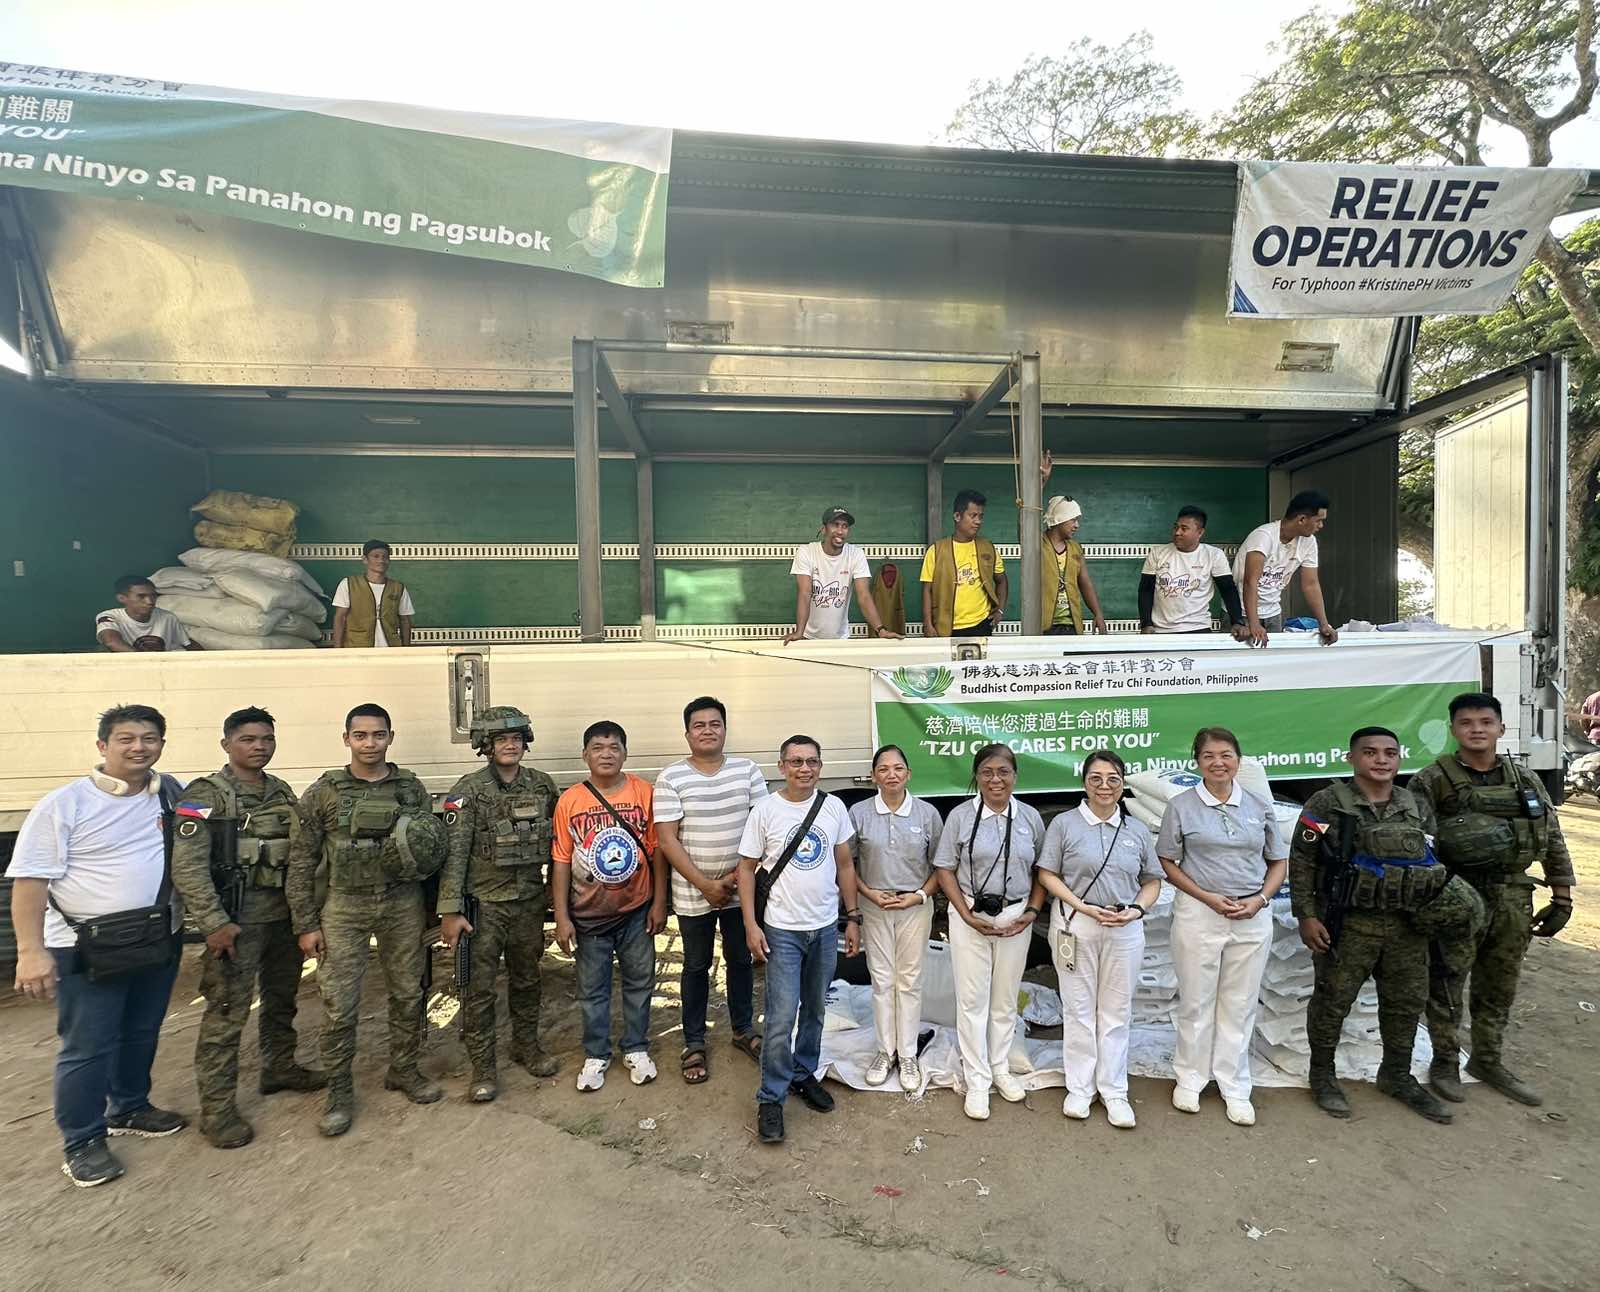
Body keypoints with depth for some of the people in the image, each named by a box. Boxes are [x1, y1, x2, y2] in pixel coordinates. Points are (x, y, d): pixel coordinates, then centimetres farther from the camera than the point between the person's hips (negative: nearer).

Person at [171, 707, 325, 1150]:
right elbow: (188, 867, -16)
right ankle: (217, 1109, 11)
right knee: (226, 1014, -1)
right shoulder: (205, 795, -11)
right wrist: (215, 923, -20)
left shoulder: (283, 792, 8)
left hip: (283, 917, 7)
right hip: (236, 922, -6)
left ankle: (280, 1068, 38)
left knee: (282, 1000, 19)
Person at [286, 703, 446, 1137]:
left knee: (408, 994, 11)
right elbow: (301, 862, 0)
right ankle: (339, 1092, 19)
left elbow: (436, 848, 12)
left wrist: (420, 850, -8)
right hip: (345, 907, -2)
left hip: (403, 905, 2)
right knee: (338, 1005, 0)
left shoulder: (412, 788, 3)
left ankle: (404, 1070, 30)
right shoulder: (323, 792, -2)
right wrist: (305, 925, -2)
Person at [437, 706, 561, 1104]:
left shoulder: (542, 785, 1)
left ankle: (526, 1046, 35)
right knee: (479, 987, 4)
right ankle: (483, 1067, 18)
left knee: (526, 980, 17)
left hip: (530, 902, 4)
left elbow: (556, 843, 8)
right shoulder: (468, 790, -10)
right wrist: (450, 910, -16)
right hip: (483, 904, -4)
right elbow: (454, 852, -13)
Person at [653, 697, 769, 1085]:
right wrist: (705, 884, -15)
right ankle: (694, 1044, 27)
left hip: (741, 889, 2)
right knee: (697, 967, 12)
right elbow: (666, 839, -12)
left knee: (741, 961, 16)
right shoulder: (670, 778, -10)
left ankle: (743, 1030, 36)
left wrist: (741, 872, -13)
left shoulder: (747, 770, -2)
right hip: (693, 894, -2)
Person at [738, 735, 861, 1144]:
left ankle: (804, 1075, 37)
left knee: (814, 1011, 17)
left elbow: (845, 865, 7)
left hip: (825, 928, 4)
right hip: (782, 931, -4)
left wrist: (852, 917, 5)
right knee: (782, 1018, -4)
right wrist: (751, 925, -11)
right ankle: (771, 1099, 12)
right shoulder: (765, 810, -10)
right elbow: (746, 868, -6)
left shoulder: (834, 807, -1)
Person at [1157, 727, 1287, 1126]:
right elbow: (1167, 862, -1)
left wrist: (1260, 899, -6)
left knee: (1240, 1004, 11)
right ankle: (1190, 1079, 26)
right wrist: (1208, 897, -11)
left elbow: (1279, 861, 11)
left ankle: (1235, 1087, 26)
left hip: (1252, 917, 2)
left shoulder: (1259, 807, 4)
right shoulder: (1181, 806, -4)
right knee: (1196, 1002, 8)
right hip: (1198, 913, -2)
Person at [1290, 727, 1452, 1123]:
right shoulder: (1327, 804, -8)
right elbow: (1300, 862, -7)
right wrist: (1307, 915, -12)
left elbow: (1436, 861, 16)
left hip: (1407, 927, 5)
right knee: (1333, 1000, 4)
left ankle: (1397, 1076, 36)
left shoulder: (1418, 807, 7)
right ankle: (1322, 1075, 22)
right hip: (1348, 925, -5)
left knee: (1407, 1001, 16)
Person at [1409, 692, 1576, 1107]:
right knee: (1446, 987, 4)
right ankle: (1445, 1063, 20)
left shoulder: (1525, 781, 7)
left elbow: (1553, 842, 11)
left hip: (1512, 901, 5)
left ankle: (1489, 1062, 34)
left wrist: (1562, 899, 8)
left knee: (1499, 989, 17)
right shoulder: (1432, 781, -9)